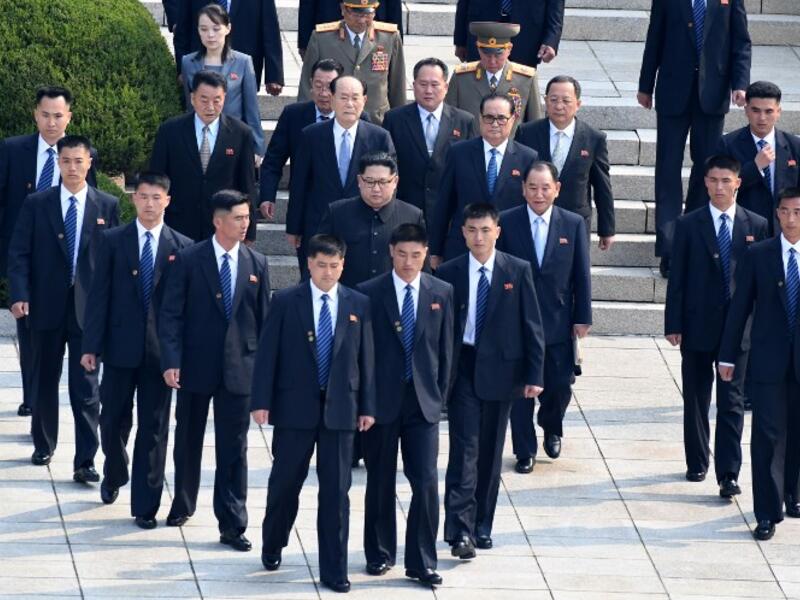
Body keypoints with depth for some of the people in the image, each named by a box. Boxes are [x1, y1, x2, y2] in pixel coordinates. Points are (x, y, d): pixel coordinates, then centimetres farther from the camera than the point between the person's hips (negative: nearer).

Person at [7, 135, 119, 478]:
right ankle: (43, 446, 30)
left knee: (86, 389, -5)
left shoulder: (107, 206, 3)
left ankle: (85, 462, -5)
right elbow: (19, 254, 0)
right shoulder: (36, 205, 2)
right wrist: (19, 295, -12)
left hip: (89, 308, -1)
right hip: (46, 306, 1)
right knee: (44, 382, 13)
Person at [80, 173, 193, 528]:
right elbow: (99, 295, 0)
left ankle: (145, 505, 8)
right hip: (120, 347, 0)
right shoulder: (113, 241, 2)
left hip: (161, 349, 0)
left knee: (154, 429, 2)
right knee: (114, 419, 10)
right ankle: (114, 477, 38)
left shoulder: (182, 247, 2)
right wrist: (91, 345, -5)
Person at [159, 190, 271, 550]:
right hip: (195, 366, -1)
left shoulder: (256, 264, 4)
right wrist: (171, 361, -14)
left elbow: (264, 318, 8)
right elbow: (170, 314, -6)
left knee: (233, 449, -1)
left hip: (238, 368, 1)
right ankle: (183, 505, 34)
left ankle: (232, 526, 1)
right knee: (188, 440, 14)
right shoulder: (189, 260, -4)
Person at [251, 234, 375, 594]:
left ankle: (334, 570, 7)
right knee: (285, 483, 10)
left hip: (340, 409, 1)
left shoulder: (358, 305, 4)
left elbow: (366, 357, 5)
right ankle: (272, 547, 33)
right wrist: (261, 401, -8)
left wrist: (367, 406, 3)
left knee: (336, 491, 2)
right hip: (294, 407, -1)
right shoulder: (285, 302, -2)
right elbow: (267, 354, -3)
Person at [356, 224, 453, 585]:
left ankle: (421, 562, 2)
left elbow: (445, 348, 8)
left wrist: (440, 394, 3)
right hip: (381, 400, -1)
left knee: (426, 483, -5)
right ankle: (379, 554, 22)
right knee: (380, 482, 9)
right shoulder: (369, 293, -3)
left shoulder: (441, 293, 5)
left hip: (423, 402, 1)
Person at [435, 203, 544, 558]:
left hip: (499, 370, 1)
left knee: (491, 452, 8)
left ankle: (481, 527, 19)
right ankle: (460, 530, -14)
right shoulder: (449, 274, 0)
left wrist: (534, 375, -4)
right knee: (464, 448, -10)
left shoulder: (518, 272, 0)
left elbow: (532, 326, 1)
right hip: (462, 369, -1)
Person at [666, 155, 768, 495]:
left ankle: (728, 474, -7)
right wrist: (673, 325, -4)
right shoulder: (689, 225, 1)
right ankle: (697, 463, 25)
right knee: (696, 400, 11)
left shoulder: (756, 226, 3)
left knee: (732, 403, -4)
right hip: (697, 326, 1)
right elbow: (677, 279, 1)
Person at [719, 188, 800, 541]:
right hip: (769, 360, -1)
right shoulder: (758, 255, 0)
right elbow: (740, 307, 2)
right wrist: (728, 355, 1)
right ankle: (768, 512, -2)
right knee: (768, 435, -4)